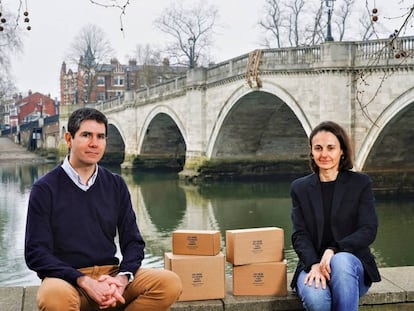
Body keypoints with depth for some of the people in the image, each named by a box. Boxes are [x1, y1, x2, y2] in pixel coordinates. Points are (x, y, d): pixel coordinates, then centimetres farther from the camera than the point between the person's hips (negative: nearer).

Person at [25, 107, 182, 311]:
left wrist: (122, 278, -13)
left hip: (110, 273, 4)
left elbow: (133, 242, 9)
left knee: (170, 283, -22)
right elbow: (36, 253, -7)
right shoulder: (45, 189, -2)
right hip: (66, 278, -4)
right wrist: (85, 282, -20)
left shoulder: (116, 185, 9)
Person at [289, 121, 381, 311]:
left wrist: (333, 250, -21)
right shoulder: (299, 188, 8)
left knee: (341, 261, -37)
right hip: (313, 265, 1)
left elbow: (369, 230, -5)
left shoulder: (361, 183, 4)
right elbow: (299, 235, 0)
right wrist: (315, 265, -20)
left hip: (352, 261, 0)